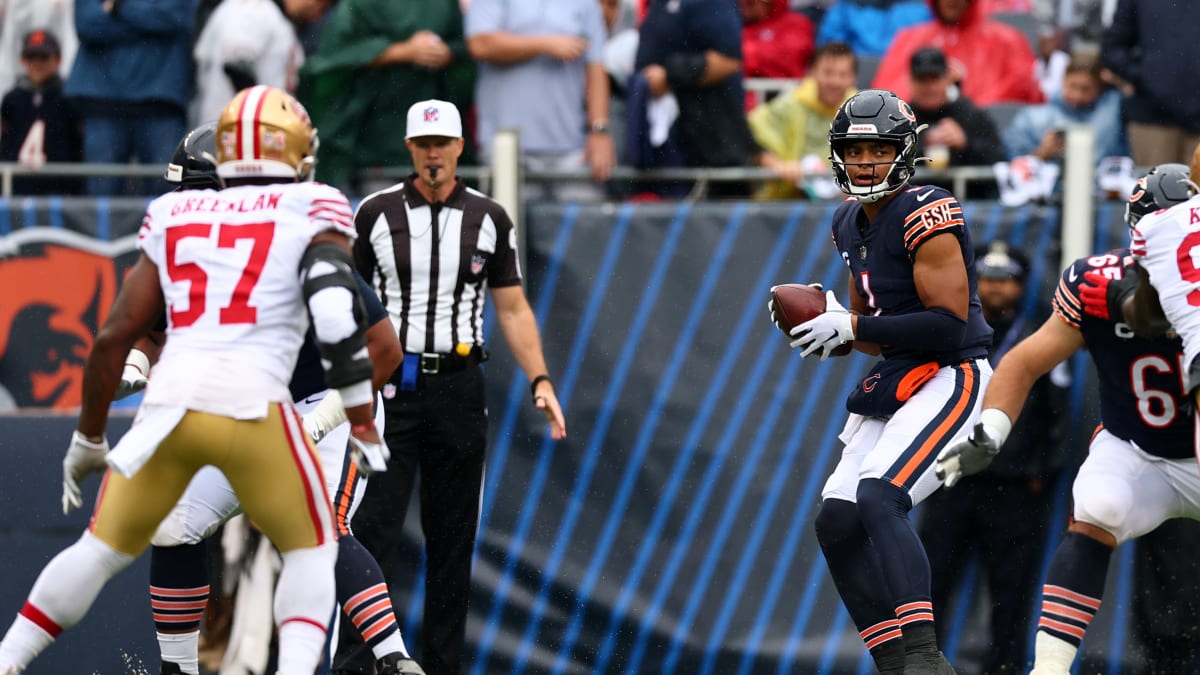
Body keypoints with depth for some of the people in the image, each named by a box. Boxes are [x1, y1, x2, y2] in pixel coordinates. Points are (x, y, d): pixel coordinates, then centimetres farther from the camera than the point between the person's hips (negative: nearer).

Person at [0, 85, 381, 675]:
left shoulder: (176, 216, 20)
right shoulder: (312, 212, 9)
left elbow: (115, 335, 16)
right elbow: (337, 315, -8)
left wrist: (88, 439, 26)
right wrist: (363, 427, -2)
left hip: (170, 400, 3)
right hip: (253, 403, -3)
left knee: (104, 548, 21)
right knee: (310, 551, 17)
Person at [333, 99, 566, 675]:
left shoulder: (488, 218, 7)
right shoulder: (376, 213, 3)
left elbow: (512, 309, 9)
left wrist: (540, 381, -2)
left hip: (457, 387, 2)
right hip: (390, 387, -2)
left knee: (452, 540, 5)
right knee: (374, 530, -10)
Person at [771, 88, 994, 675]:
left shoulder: (926, 218, -15)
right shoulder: (851, 224, 13)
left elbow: (949, 323, -22)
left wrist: (851, 326, -17)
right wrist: (831, 318, 0)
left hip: (951, 379, -10)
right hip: (895, 383, 10)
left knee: (878, 499, -27)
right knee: (837, 523, 4)